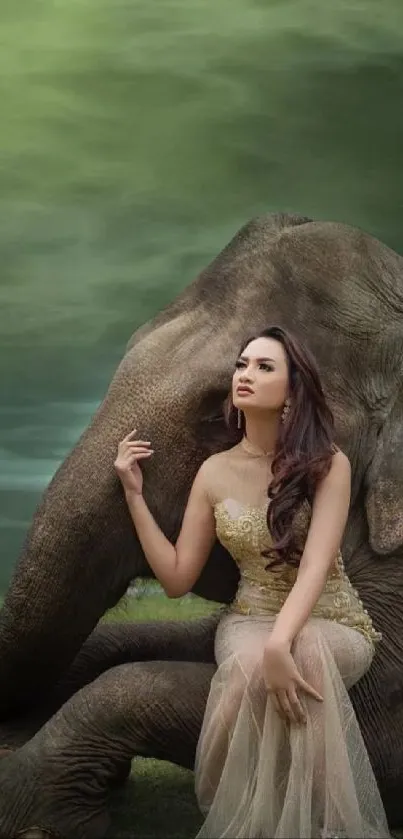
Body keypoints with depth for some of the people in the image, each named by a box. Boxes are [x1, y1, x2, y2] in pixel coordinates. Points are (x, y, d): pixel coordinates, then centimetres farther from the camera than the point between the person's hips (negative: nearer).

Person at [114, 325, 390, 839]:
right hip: (251, 622, 2)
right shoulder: (215, 473, 0)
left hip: (332, 626, -2)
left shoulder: (327, 464, -10)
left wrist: (279, 643, -41)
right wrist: (134, 493, -3)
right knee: (252, 664, -35)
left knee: (304, 656, -38)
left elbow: (316, 565, -24)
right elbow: (177, 578, 3)